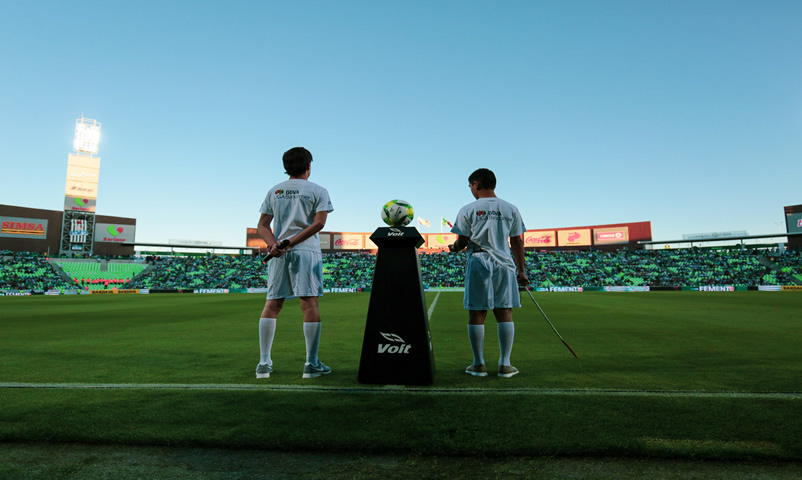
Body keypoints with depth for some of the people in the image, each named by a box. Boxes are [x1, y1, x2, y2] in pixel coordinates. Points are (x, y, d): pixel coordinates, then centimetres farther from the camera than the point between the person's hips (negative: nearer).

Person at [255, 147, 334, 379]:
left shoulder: (274, 191, 15)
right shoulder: (318, 191, 4)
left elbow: (263, 225, 8)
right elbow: (319, 223, -10)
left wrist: (274, 244, -6)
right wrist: (291, 243, -13)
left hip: (278, 253, 4)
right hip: (306, 251, -3)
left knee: (272, 304, 7)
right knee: (309, 303, -3)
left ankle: (264, 363, 8)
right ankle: (311, 364, -1)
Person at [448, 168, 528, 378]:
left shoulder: (468, 210, -1)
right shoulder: (511, 209, 8)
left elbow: (462, 242, -2)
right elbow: (517, 242, 9)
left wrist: (453, 247, 21)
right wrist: (521, 270, 15)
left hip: (478, 263, -2)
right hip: (504, 264, 3)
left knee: (477, 314, 4)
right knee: (505, 313, 5)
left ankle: (479, 364, 10)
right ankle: (505, 365, 7)